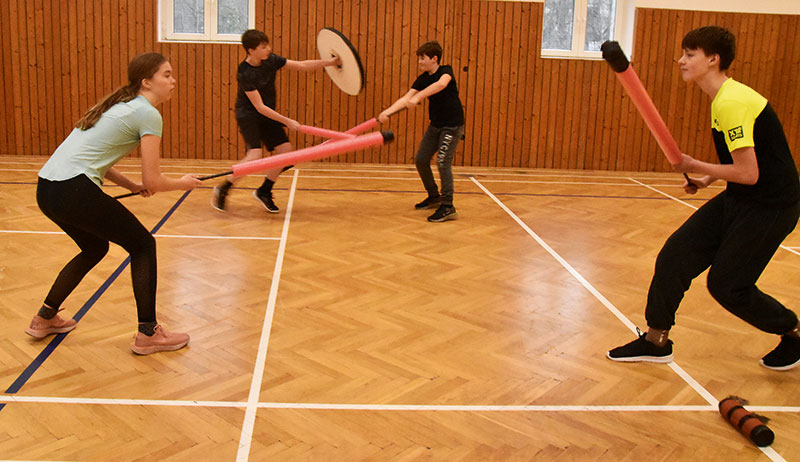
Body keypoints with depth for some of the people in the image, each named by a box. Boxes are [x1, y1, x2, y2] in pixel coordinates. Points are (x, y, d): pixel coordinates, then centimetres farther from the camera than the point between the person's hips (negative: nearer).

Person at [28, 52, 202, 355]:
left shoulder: (121, 105, 21)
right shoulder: (148, 114, -6)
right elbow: (153, 182, -9)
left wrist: (130, 185, 21)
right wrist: (182, 183, 9)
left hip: (46, 190, 9)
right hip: (74, 191, -9)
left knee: (95, 249, 29)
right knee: (143, 245, 6)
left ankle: (45, 318, 38)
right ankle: (148, 333, 9)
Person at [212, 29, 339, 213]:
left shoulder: (271, 60, -6)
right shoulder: (245, 73, -23)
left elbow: (301, 65, -3)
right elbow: (260, 107, -25)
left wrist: (329, 62, -13)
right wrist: (287, 121, -28)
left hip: (267, 115, 7)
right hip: (248, 115, -7)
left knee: (286, 150, -1)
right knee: (255, 154, -24)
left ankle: (264, 192, 15)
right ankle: (223, 189, -4)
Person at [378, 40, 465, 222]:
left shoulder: (446, 71, -15)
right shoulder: (423, 79, 3)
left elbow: (441, 84, -39)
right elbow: (406, 98, -8)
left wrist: (418, 97, -46)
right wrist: (387, 112, -23)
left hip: (453, 125, -8)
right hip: (436, 125, 8)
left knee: (443, 162, -16)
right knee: (421, 160, 8)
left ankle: (448, 207, -11)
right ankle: (434, 197, 27)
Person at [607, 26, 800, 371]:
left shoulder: (732, 103, -24)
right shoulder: (724, 98, 8)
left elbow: (749, 173, -26)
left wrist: (696, 167, -14)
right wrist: (709, 180, 12)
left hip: (769, 206, -9)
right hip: (738, 199, 9)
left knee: (726, 285, -2)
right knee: (675, 256, 2)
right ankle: (656, 341, 13)